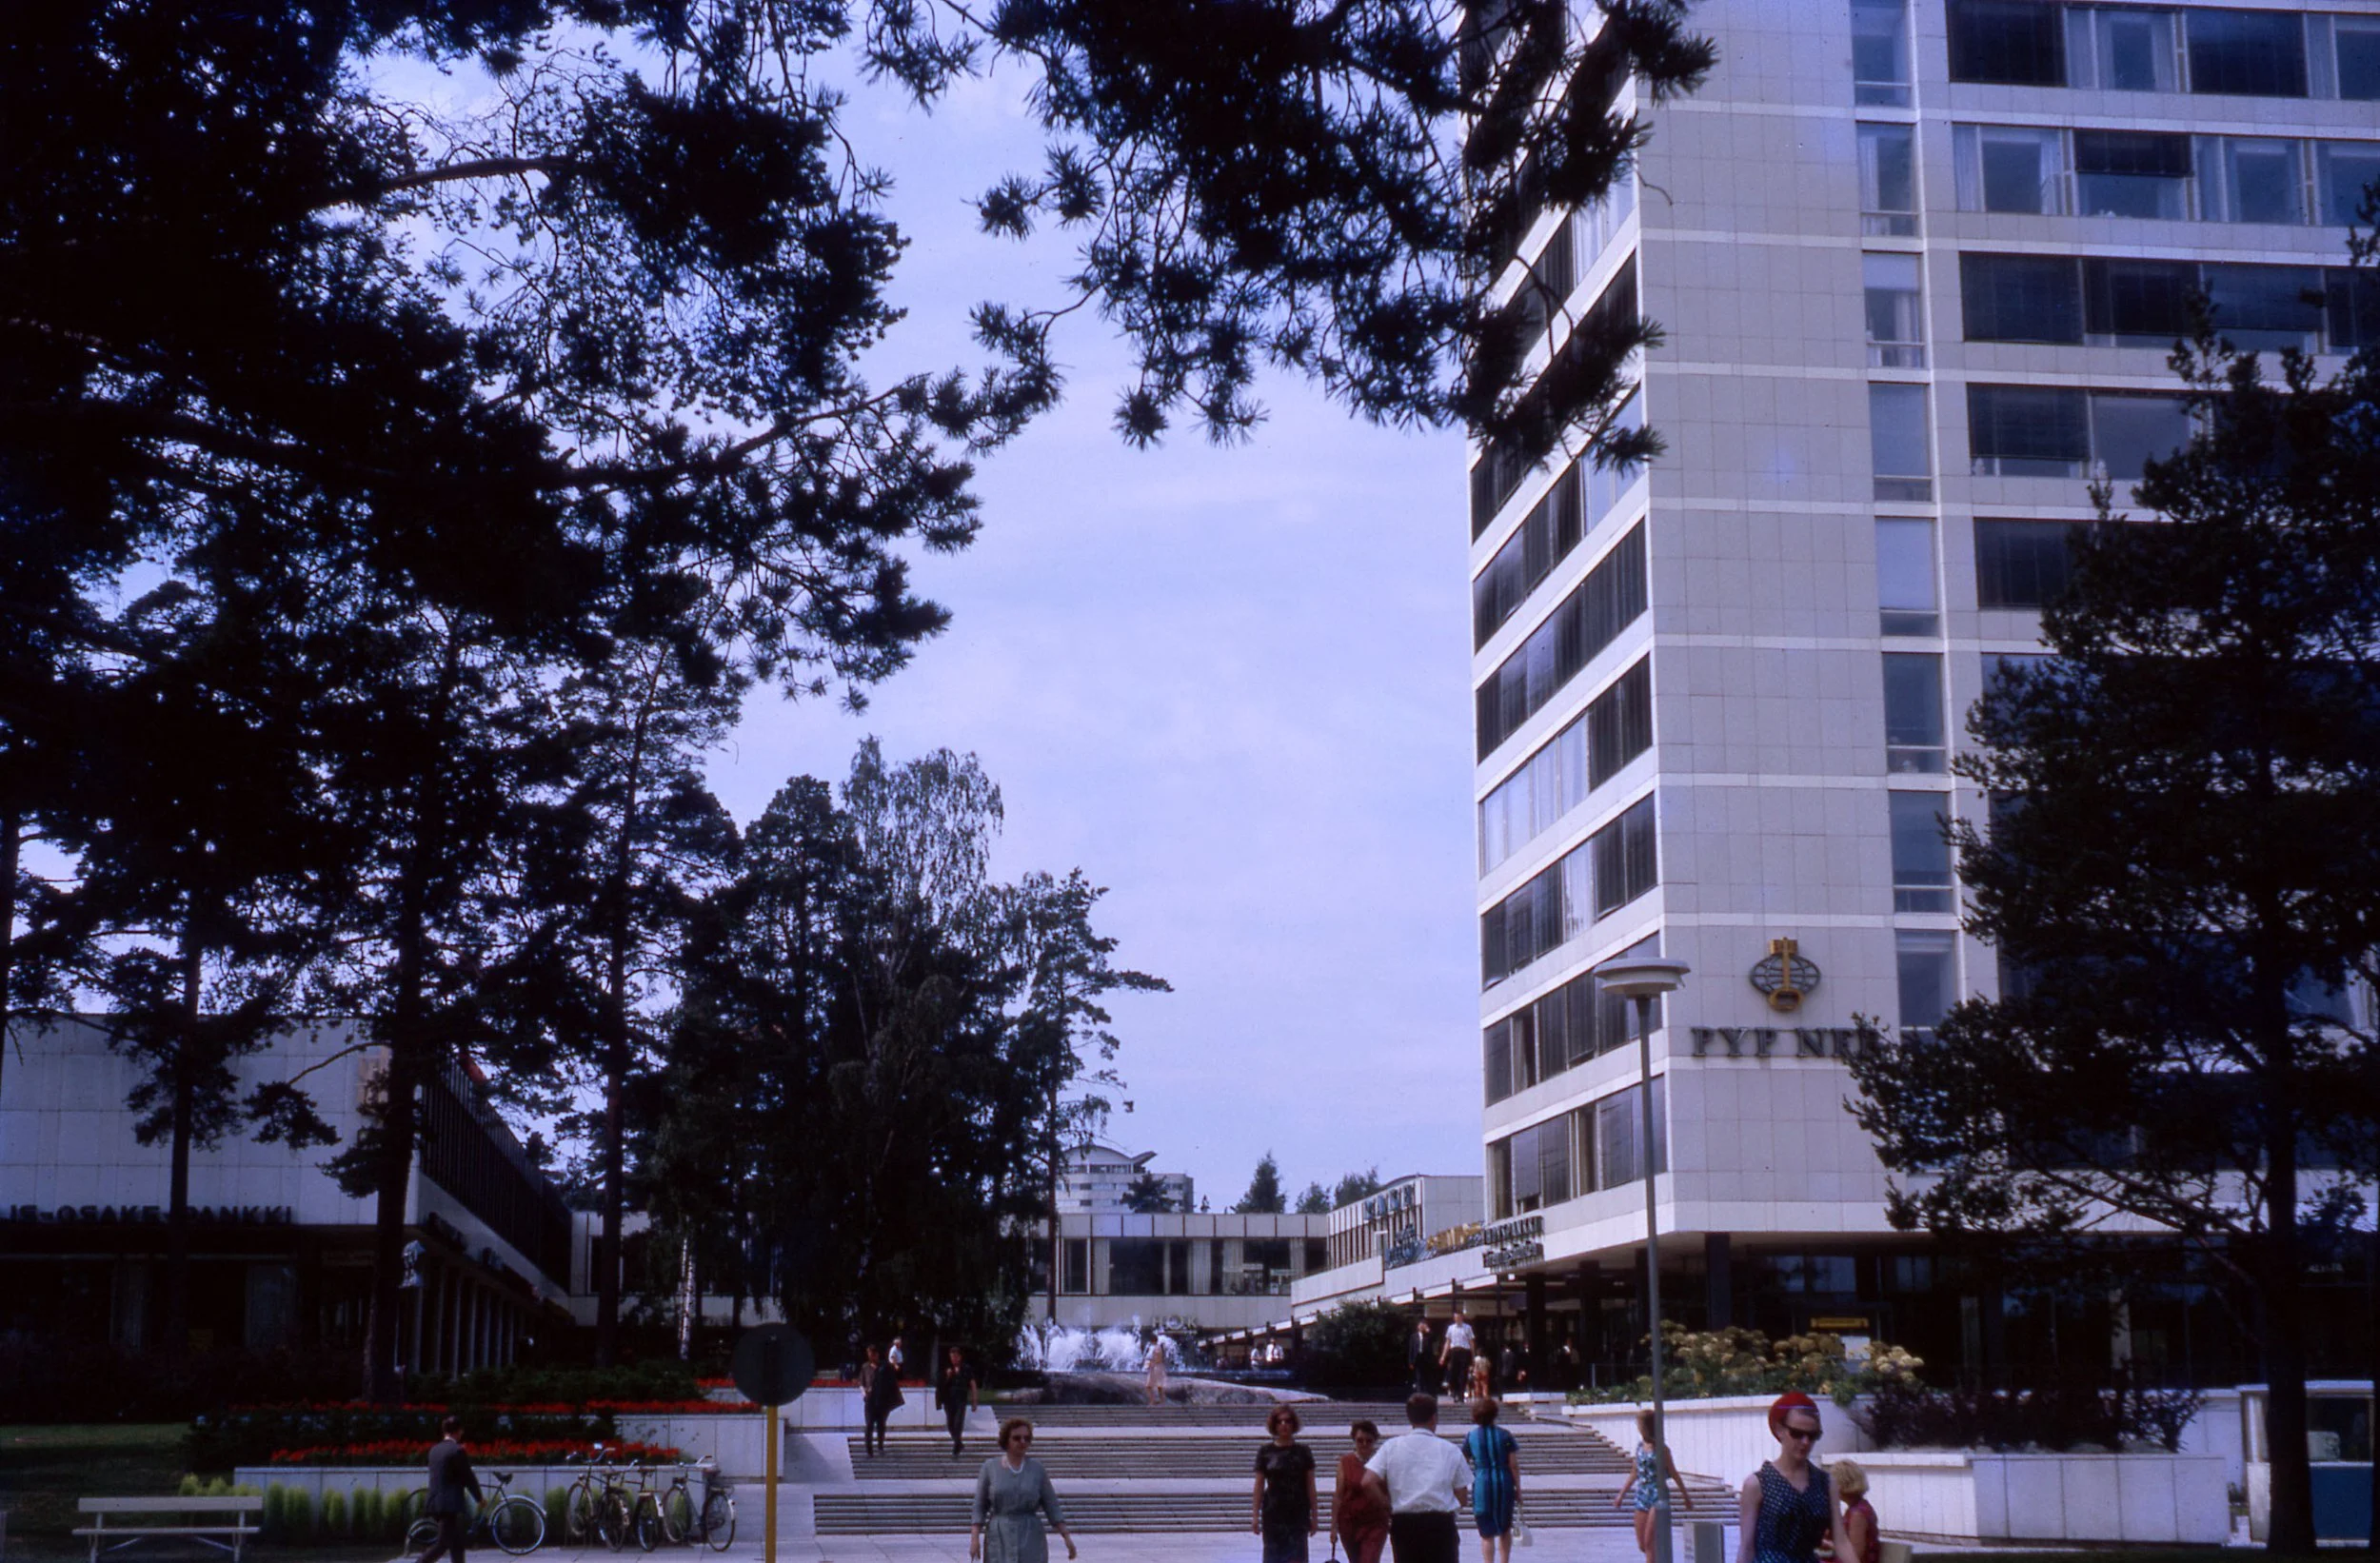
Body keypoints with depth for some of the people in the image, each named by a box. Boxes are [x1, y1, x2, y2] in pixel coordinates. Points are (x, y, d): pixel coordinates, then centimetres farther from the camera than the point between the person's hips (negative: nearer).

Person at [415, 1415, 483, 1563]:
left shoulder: (435, 1449, 11)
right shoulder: (458, 1451, -12)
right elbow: (468, 1477, -9)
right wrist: (480, 1497, 5)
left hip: (436, 1501, 8)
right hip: (450, 1504, -8)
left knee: (455, 1542, 13)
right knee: (442, 1544, -5)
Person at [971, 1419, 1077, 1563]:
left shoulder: (1037, 1468, 4)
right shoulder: (990, 1467, 2)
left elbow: (1051, 1506, 6)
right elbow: (979, 1507, 4)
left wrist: (1067, 1537, -2)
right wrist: (974, 1538, -6)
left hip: (1030, 1539, 0)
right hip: (999, 1539, 0)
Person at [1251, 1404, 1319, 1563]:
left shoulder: (1303, 1452, 5)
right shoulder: (1265, 1452, 4)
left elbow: (1310, 1486, 6)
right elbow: (1259, 1486, 4)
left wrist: (1314, 1515, 3)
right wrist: (1255, 1515, 0)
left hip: (1298, 1513, 0)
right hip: (1273, 1513, 0)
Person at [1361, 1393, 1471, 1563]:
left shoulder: (1391, 1447, 3)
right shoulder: (1450, 1450, 1)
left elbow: (1368, 1481, -8)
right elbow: (1463, 1497, 3)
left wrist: (1389, 1504, 5)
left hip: (1404, 1523, 2)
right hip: (1440, 1523, -2)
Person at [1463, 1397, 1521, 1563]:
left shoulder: (1470, 1437, 0)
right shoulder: (1505, 1435, 0)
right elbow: (1514, 1465, -2)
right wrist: (1518, 1489, 4)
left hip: (1482, 1486, -1)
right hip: (1504, 1484, 1)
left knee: (1486, 1533, 2)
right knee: (1505, 1529, 20)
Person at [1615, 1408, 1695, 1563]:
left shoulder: (1661, 1449, -8)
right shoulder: (1640, 1445, 8)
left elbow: (1674, 1474, 0)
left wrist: (1685, 1496, 5)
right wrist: (1621, 1495, 19)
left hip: (1658, 1496, -6)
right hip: (1642, 1496, 6)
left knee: (1649, 1542, -11)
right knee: (1642, 1545, 7)